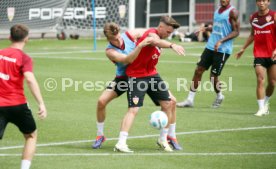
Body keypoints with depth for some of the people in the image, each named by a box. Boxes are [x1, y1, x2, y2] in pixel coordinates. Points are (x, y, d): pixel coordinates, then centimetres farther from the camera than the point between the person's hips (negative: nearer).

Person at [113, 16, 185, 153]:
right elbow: (156, 41, -46)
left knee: (167, 104, 7)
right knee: (133, 109, -17)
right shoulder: (152, 33, -20)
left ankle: (163, 139, 20)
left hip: (151, 74, 9)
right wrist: (172, 45, -62)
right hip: (137, 76, -9)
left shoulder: (158, 36, 9)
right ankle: (121, 144, -19)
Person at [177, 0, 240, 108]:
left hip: (223, 50, -7)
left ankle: (219, 96, 27)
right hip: (210, 46, 7)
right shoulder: (218, 10, 14)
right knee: (198, 70, 0)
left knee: (213, 76, -2)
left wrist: (221, 41, -21)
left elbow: (236, 32, -13)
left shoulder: (232, 12, -9)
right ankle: (190, 100, 4)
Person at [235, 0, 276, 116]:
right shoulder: (253, 17, 8)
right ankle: (262, 108, -10)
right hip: (259, 54, 2)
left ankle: (266, 102, 30)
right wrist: (243, 48, 20)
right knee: (260, 80, -10)